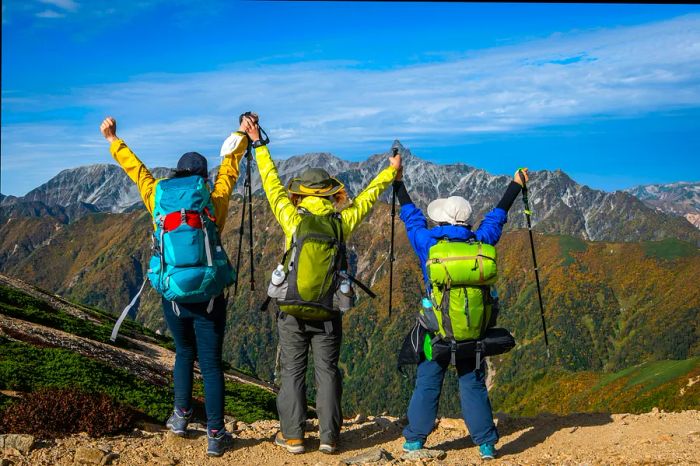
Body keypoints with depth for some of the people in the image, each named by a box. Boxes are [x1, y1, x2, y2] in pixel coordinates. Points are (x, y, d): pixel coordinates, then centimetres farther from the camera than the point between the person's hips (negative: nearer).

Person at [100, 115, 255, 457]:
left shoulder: (158, 199, 1)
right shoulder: (214, 201, -3)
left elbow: (136, 169, 16)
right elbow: (230, 167, 11)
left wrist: (113, 141, 31)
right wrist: (243, 135, 26)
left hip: (173, 298, 2)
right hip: (208, 298, -2)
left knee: (184, 353, 25)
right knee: (211, 363, 4)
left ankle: (181, 416, 28)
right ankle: (215, 435, 6)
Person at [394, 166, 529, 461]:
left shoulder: (429, 245, -8)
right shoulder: (481, 243, -5)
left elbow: (411, 216, 7)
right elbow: (496, 218, 12)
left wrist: (398, 182, 21)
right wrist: (516, 185, 28)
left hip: (438, 334, -2)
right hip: (474, 333, 2)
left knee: (427, 385, 9)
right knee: (473, 387, 10)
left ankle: (415, 440, 16)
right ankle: (486, 444, 14)